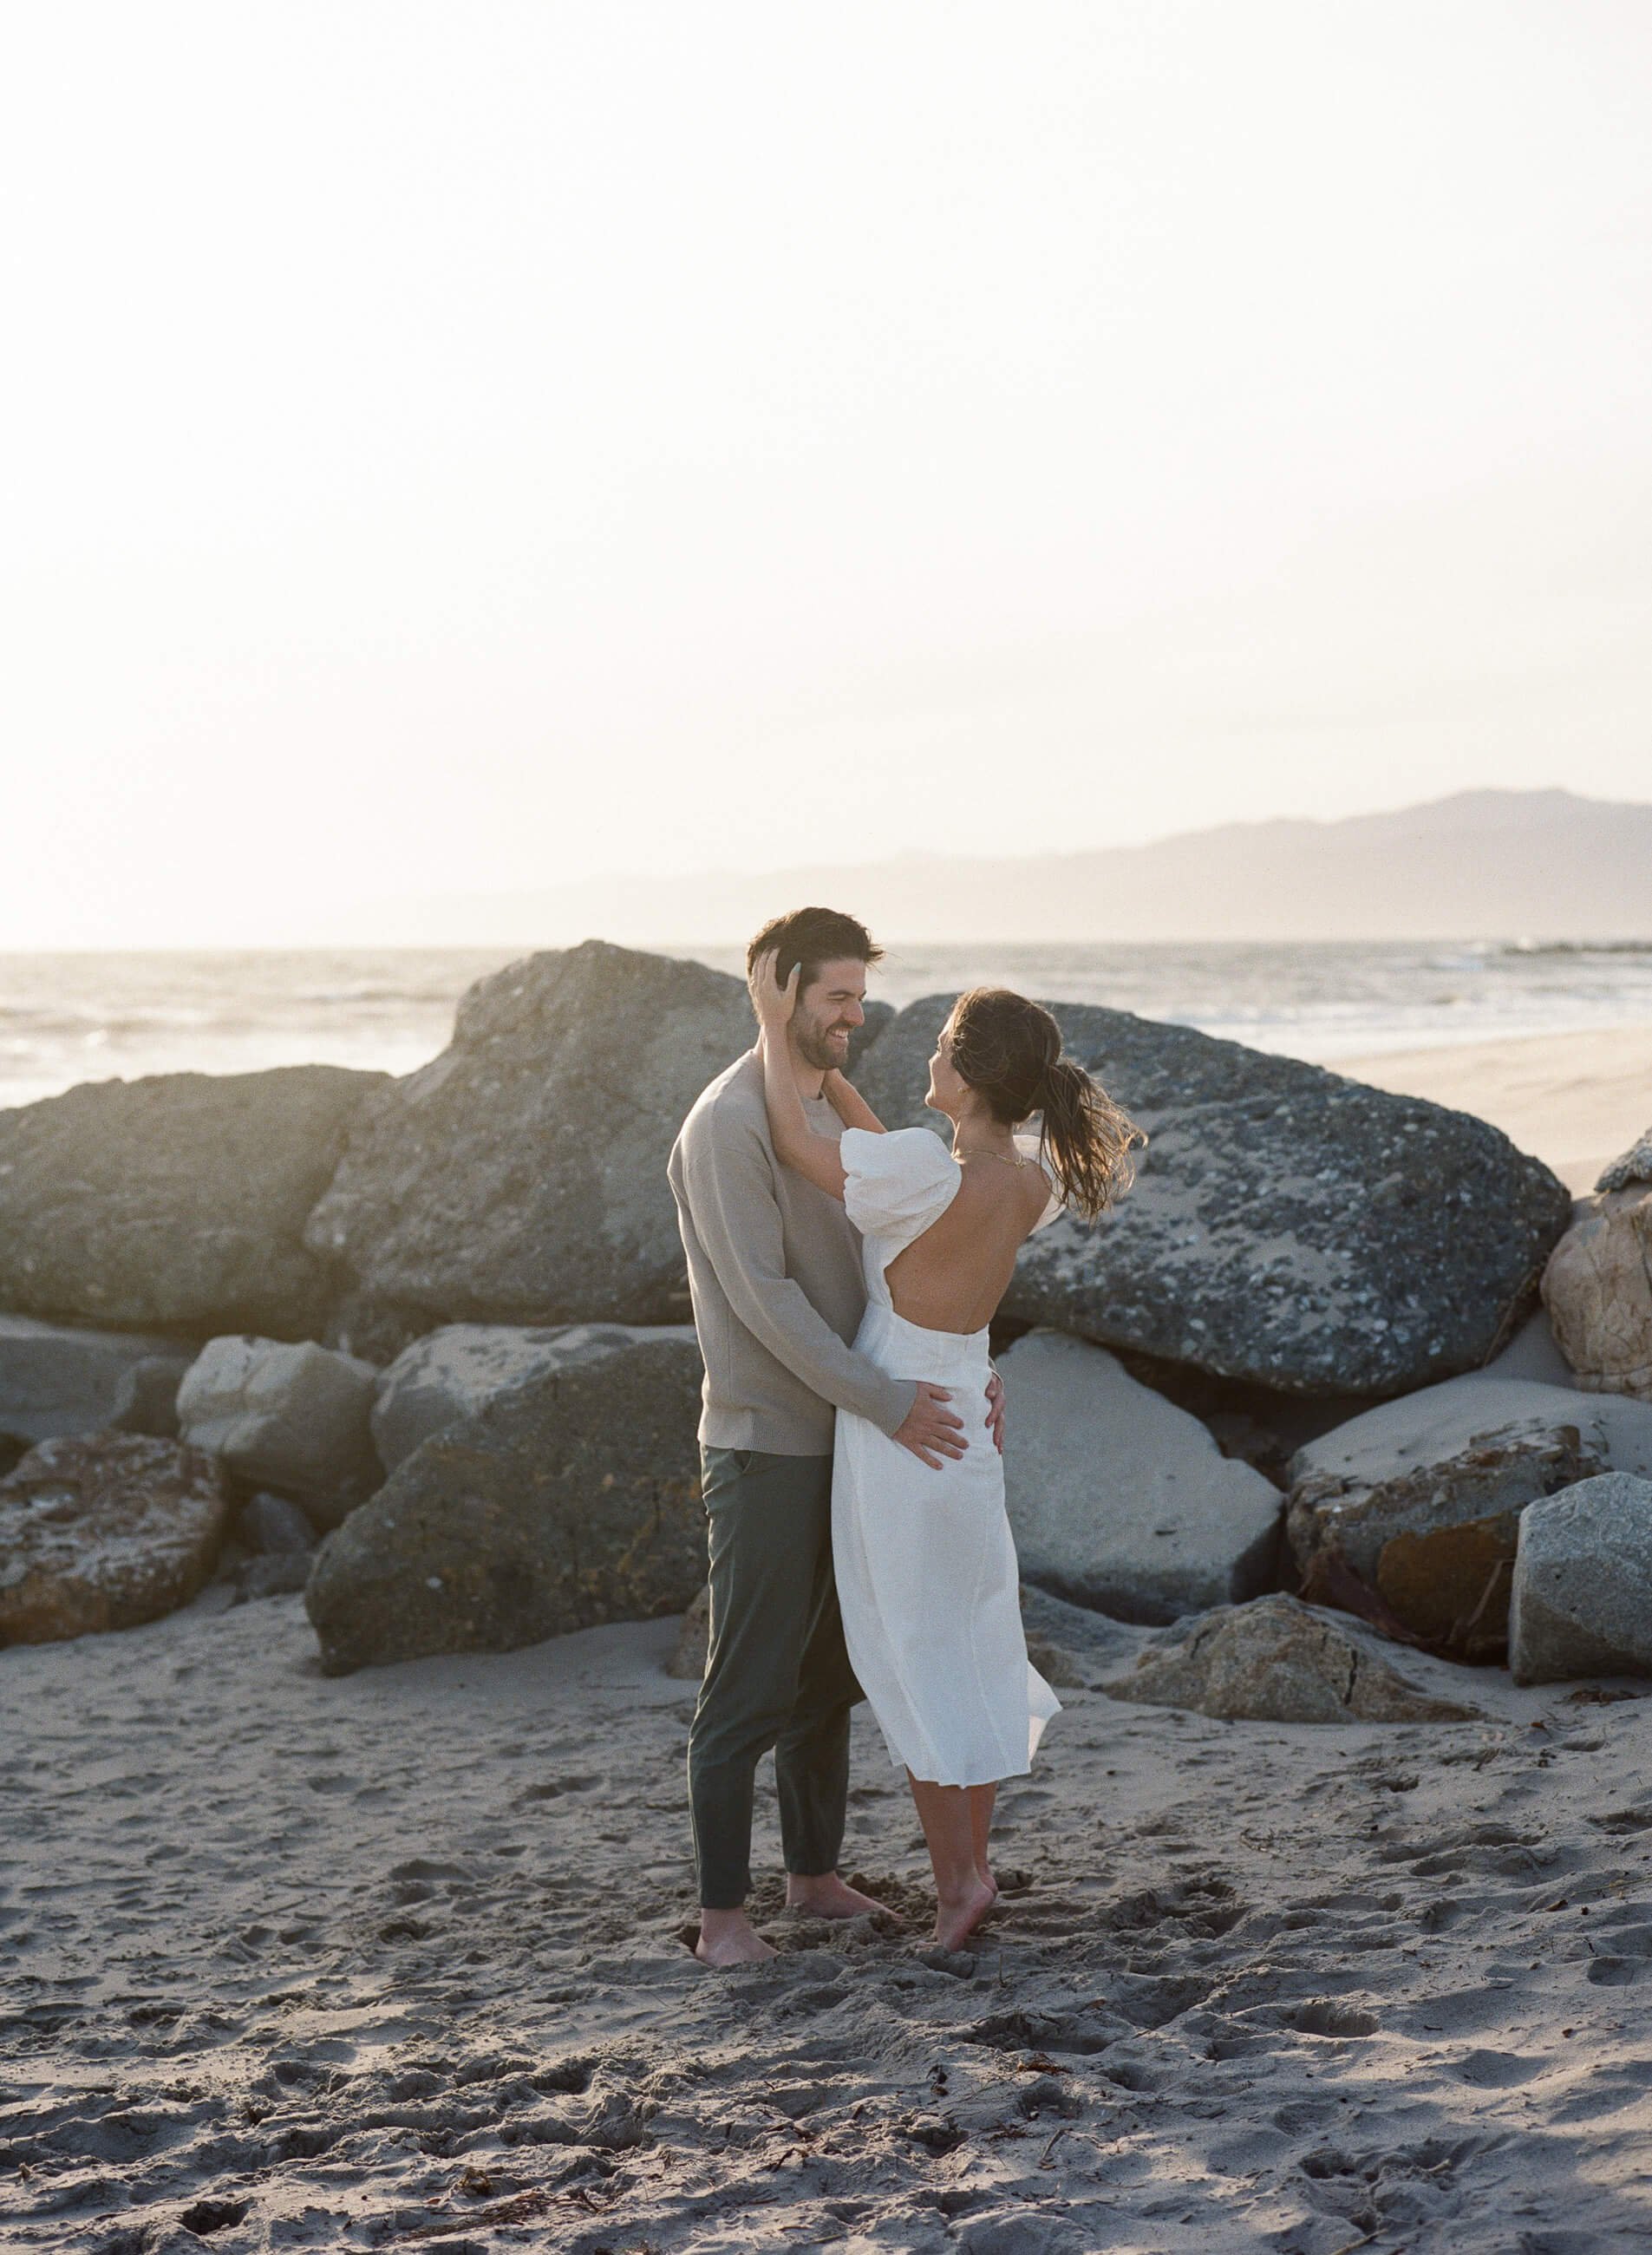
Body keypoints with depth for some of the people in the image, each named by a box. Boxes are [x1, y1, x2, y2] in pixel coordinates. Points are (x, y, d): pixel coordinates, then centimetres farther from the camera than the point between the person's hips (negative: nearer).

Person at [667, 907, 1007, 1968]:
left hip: (844, 1442, 9)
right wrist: (885, 1402, -22)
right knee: (751, 1686, -4)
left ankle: (816, 1872, 27)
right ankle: (723, 1910, 4)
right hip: (767, 1448, -9)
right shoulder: (730, 1123, -15)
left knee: (831, 1675, 15)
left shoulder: (836, 1113, 14)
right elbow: (762, 1294, -20)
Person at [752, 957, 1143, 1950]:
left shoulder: (934, 1173, -26)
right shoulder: (1033, 1180, -4)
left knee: (911, 1654, 4)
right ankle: (973, 1862, 26)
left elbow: (799, 1148, -15)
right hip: (967, 1420, 7)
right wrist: (823, 1067, 14)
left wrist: (777, 1032, -4)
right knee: (969, 1645, 17)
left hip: (895, 1427, -7)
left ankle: (956, 1879, 7)